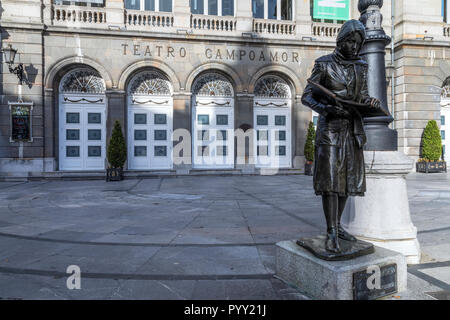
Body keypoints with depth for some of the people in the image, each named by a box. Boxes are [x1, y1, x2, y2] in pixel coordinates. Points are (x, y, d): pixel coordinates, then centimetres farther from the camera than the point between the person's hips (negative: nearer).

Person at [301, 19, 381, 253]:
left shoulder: (361, 66, 11)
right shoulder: (324, 64, -4)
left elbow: (362, 95, 18)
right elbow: (307, 97, -6)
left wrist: (371, 101, -6)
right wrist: (326, 109, -23)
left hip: (353, 127, 6)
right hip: (330, 127, -6)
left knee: (347, 177, 8)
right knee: (330, 178, -10)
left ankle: (337, 225, 21)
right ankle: (331, 234, -5)